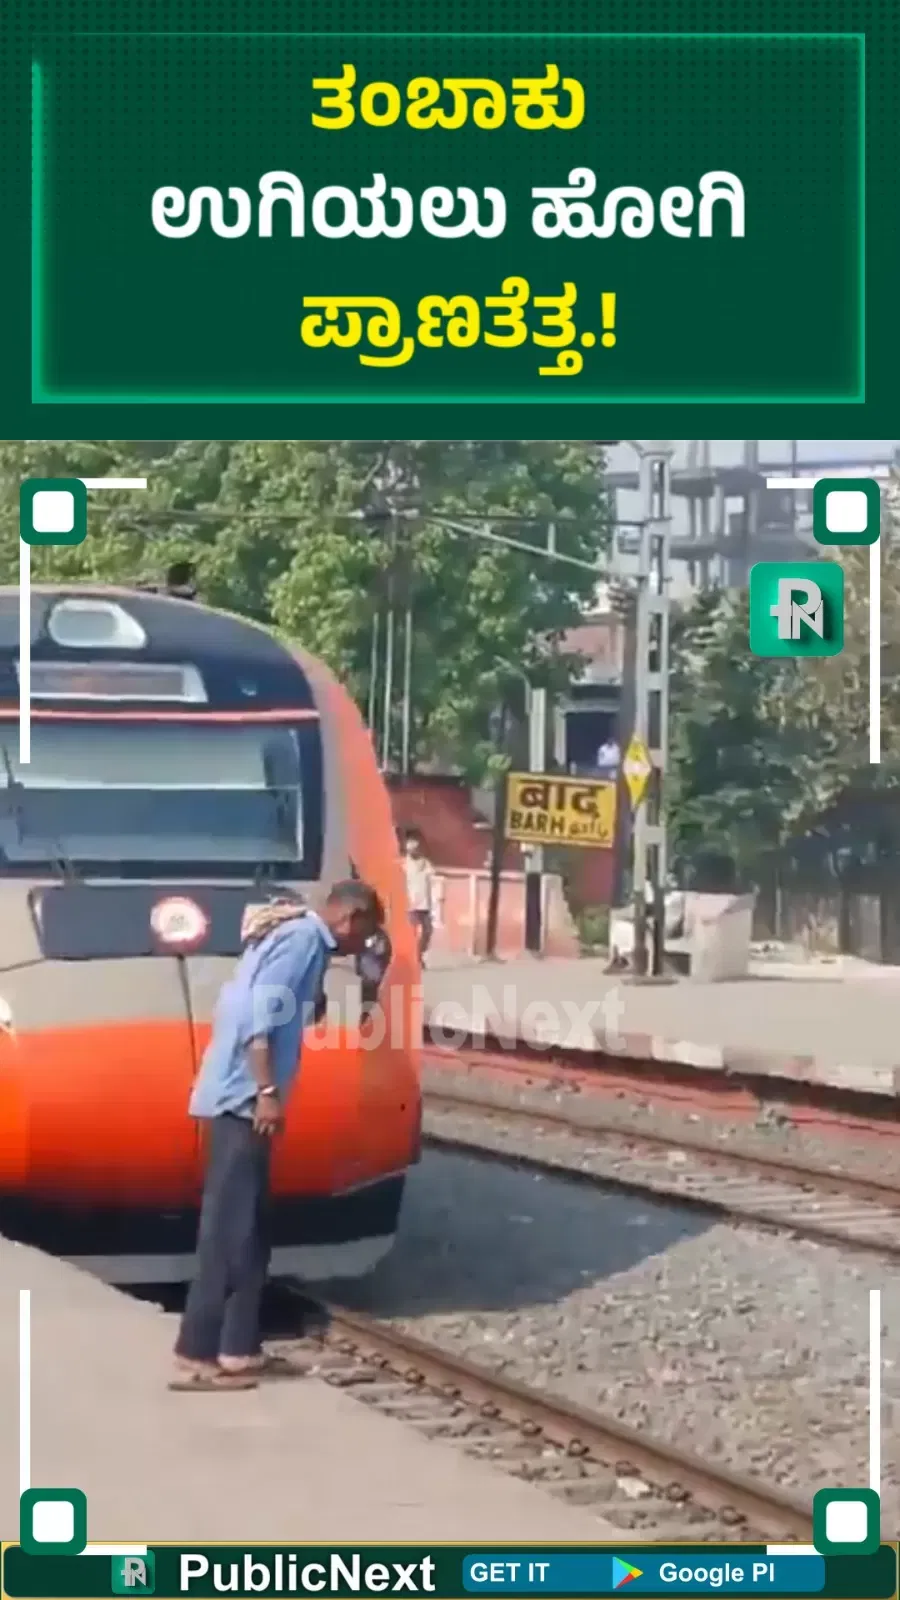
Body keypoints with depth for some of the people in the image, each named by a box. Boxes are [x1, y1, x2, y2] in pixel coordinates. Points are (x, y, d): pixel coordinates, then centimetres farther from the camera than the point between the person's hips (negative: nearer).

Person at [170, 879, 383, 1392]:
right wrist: (267, 1091, -23)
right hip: (243, 1097, -10)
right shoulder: (303, 937, -10)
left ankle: (239, 1349, 15)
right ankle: (196, 1357, -10)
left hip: (242, 1096, 10)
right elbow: (259, 1012, -20)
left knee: (248, 1229, 12)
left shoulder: (298, 936, 20)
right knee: (229, 1229, -10)